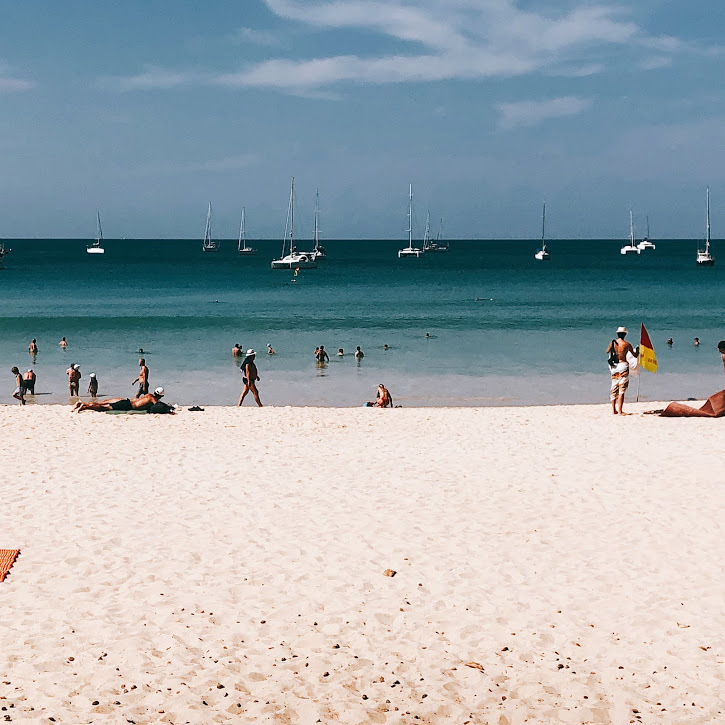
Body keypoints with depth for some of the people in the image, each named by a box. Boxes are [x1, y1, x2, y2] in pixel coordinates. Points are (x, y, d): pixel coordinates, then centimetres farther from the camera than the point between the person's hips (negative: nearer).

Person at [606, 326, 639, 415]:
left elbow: (607, 352, 21)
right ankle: (620, 411, -8)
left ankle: (614, 410, 16)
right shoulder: (627, 344, -6)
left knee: (614, 388, 14)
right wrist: (637, 350, 27)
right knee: (622, 389, -4)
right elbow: (635, 355, 6)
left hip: (613, 366, 4)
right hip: (623, 364, -4)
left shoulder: (613, 342, 3)